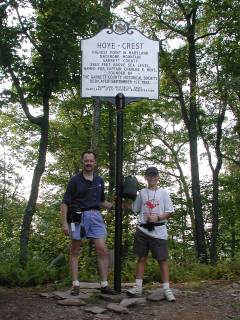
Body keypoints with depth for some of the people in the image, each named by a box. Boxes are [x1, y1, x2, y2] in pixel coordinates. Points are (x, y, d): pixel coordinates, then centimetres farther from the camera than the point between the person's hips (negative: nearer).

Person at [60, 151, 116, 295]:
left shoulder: (99, 180, 13)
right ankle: (76, 284, 11)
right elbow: (65, 203, -2)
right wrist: (65, 223, -10)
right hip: (78, 216, -3)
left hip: (95, 216, 3)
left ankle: (104, 284, 4)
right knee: (75, 251, 4)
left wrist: (114, 206, 7)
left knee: (103, 250, -4)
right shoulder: (75, 180, -1)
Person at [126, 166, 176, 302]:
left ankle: (167, 289, 2)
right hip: (143, 230, 2)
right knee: (142, 257, 7)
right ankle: (138, 287, 12)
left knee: (163, 259, -1)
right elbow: (134, 209, 16)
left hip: (158, 231, -2)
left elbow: (169, 212, 0)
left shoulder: (163, 193, 4)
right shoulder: (142, 192, 11)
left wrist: (157, 218, -15)